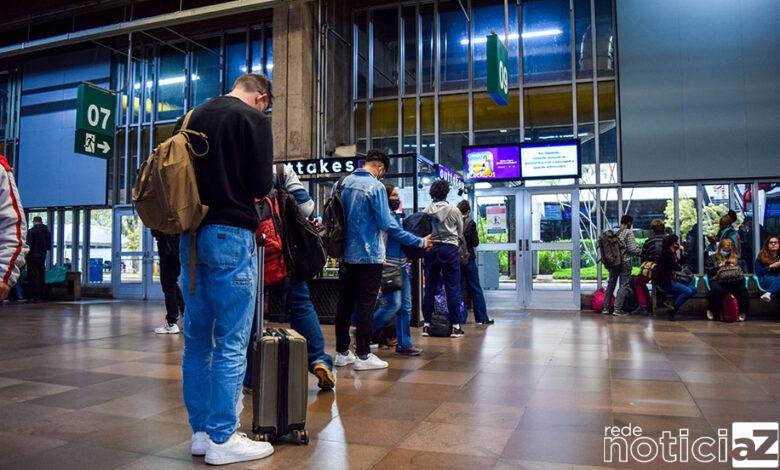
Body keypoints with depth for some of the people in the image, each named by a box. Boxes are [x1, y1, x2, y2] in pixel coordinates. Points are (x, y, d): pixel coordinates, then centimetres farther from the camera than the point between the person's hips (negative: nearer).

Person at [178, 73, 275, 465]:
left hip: (191, 233, 7)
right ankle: (222, 439, 4)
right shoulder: (254, 119, -3)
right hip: (230, 234, -7)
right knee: (231, 341, -2)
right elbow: (261, 184, -8)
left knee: (196, 337, 11)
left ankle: (201, 431, 20)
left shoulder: (191, 117, 16)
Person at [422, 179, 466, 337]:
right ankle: (455, 326, 2)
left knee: (430, 287, 8)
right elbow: (460, 233, 8)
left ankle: (426, 324, 12)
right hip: (450, 248, -2)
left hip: (431, 248, 2)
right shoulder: (454, 210, -1)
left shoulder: (426, 211, 0)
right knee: (452, 288, 1)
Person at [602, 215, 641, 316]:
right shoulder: (629, 232, -8)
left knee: (611, 284, 14)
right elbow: (632, 249, -13)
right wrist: (641, 251, 4)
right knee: (623, 285, 1)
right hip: (625, 262, -5)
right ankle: (618, 309, -3)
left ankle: (606, 308, 16)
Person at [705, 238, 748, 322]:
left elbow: (742, 271, 18)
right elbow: (707, 270, 7)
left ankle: (743, 312, -23)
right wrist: (718, 266, -5)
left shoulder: (736, 258, 25)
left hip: (733, 280, 2)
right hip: (717, 280, -2)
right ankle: (711, 310, -20)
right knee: (717, 289, -38)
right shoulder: (713, 258, 18)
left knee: (743, 289, -31)